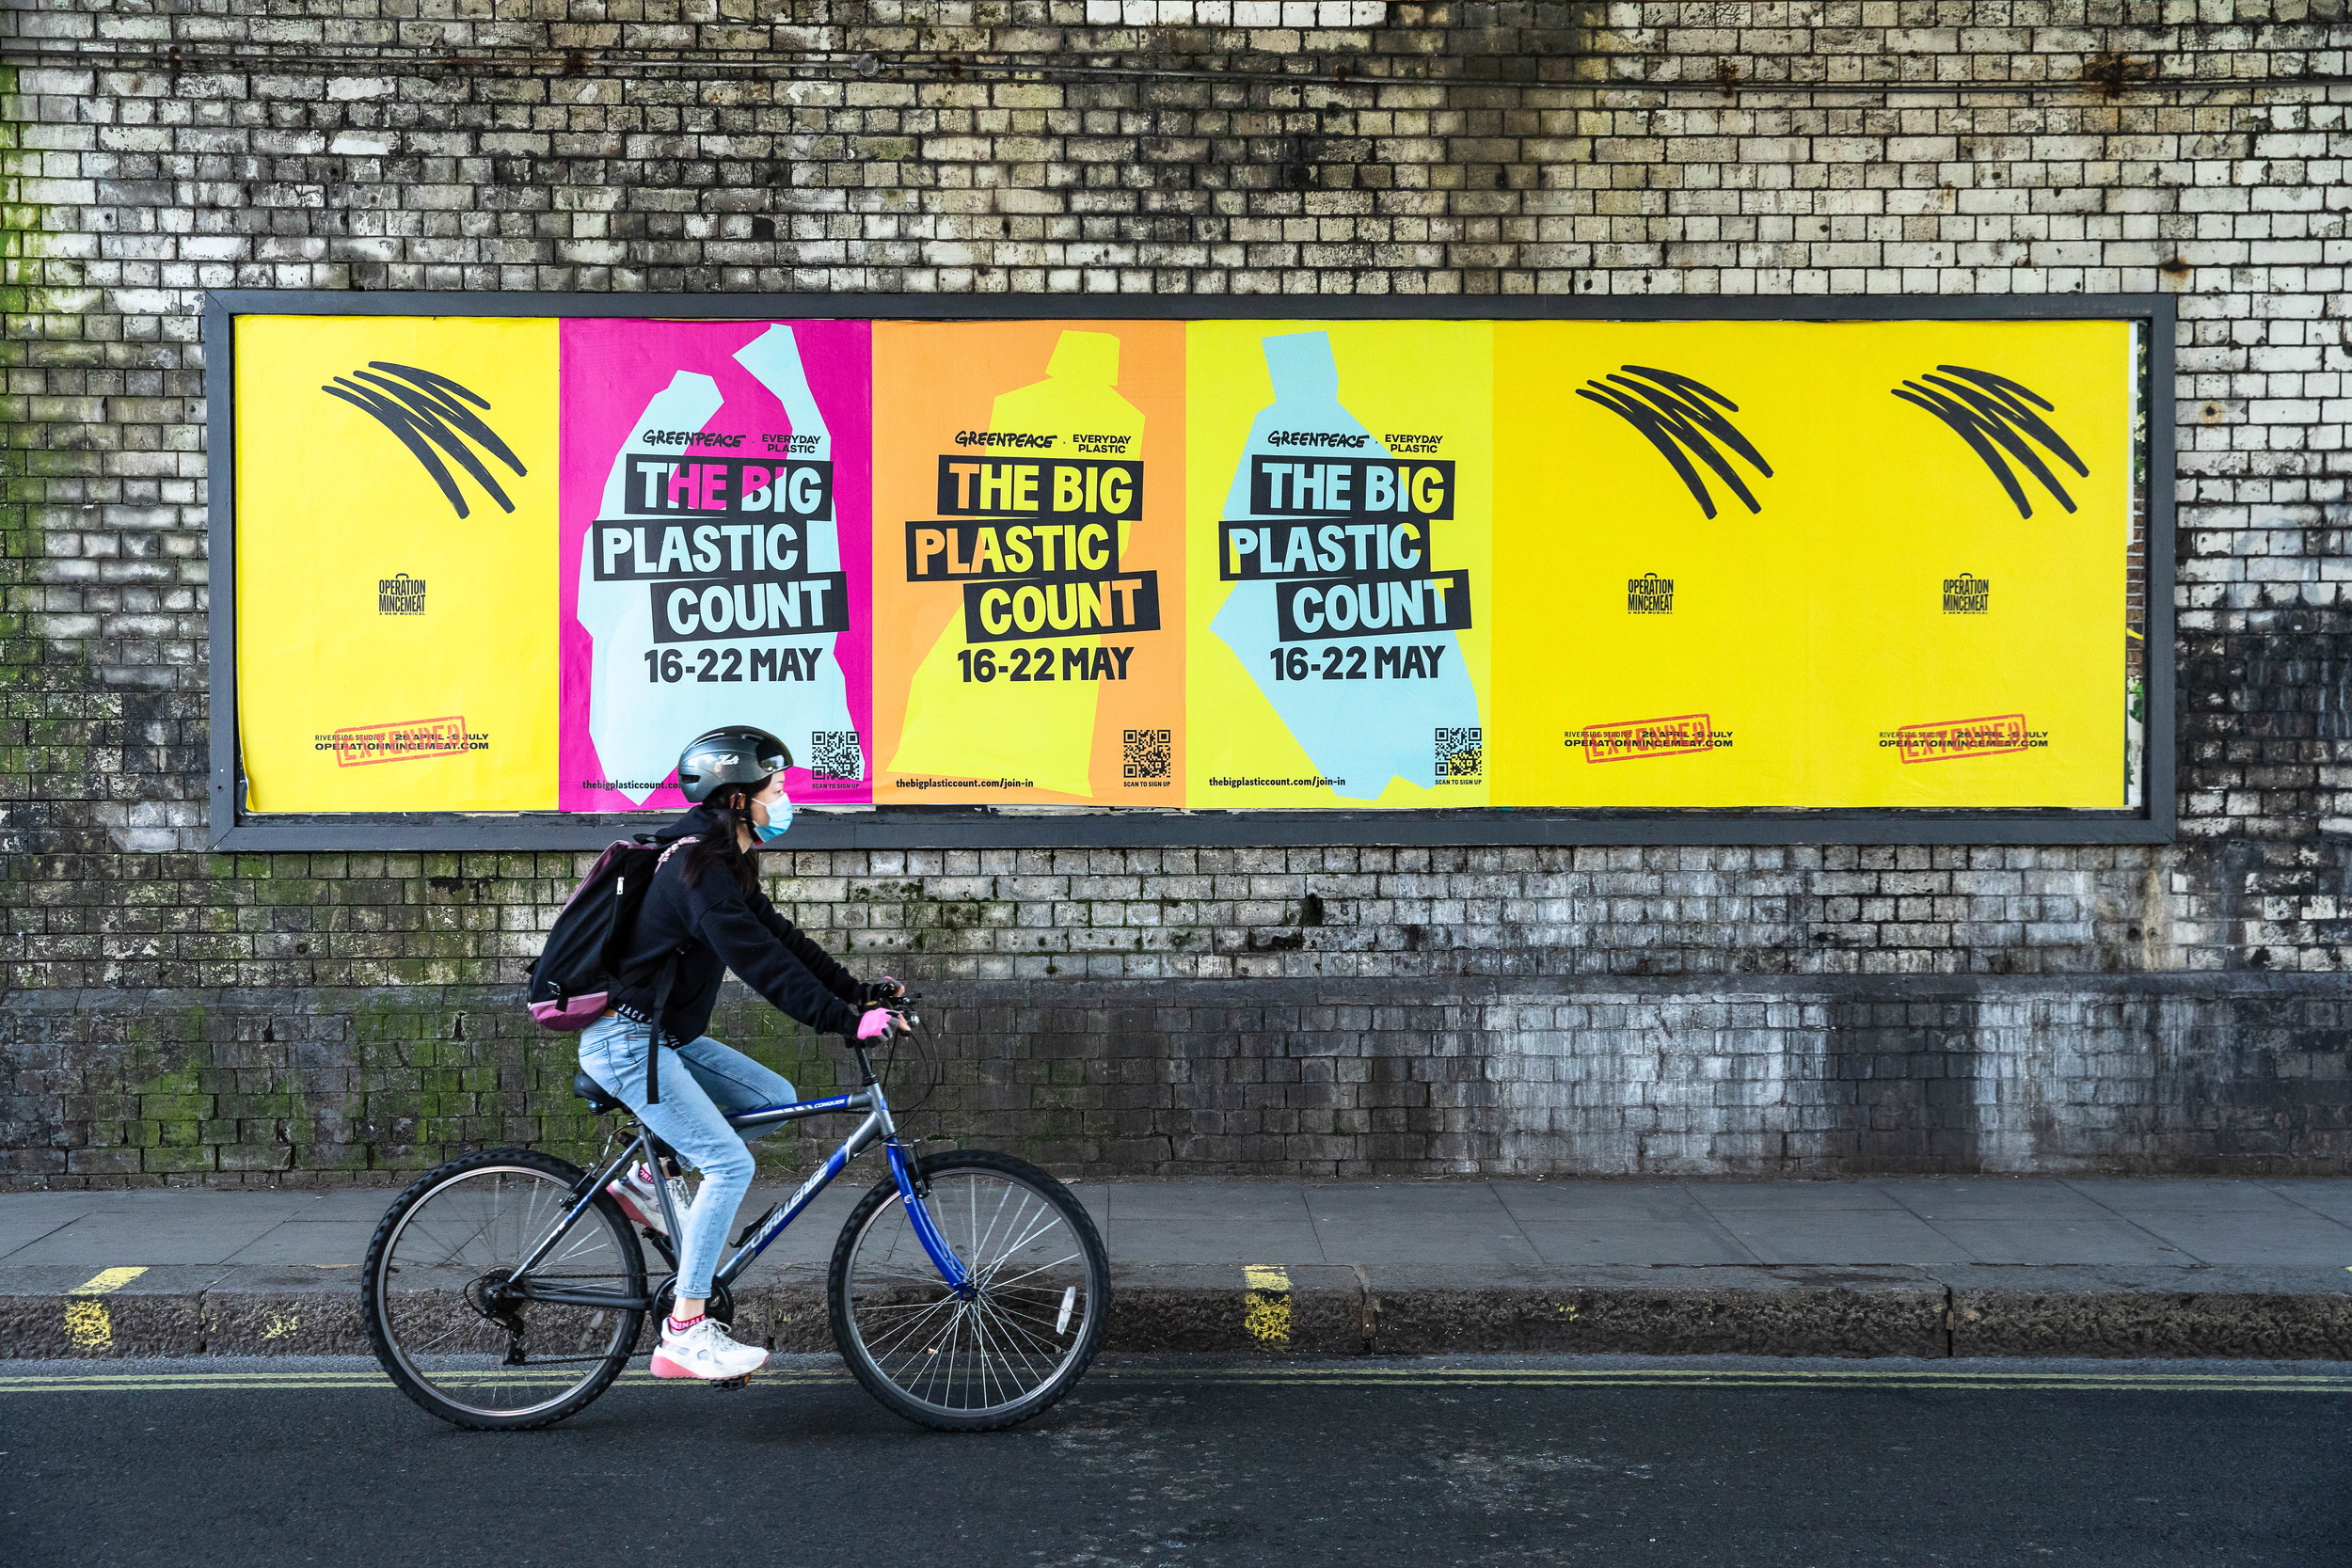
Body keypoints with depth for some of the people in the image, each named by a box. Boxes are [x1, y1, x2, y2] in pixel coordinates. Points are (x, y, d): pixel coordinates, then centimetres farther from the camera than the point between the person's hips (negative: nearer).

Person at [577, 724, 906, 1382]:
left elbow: (781, 939, 11)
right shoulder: (699, 868, -21)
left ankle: (648, 1181, 13)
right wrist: (846, 1020, -28)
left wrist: (860, 992, 3)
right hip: (626, 1039, -10)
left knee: (775, 1097, 6)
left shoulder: (725, 863, 11)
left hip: (667, 1036, 10)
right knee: (731, 1164, -14)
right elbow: (761, 963, -27)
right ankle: (684, 1332, -9)